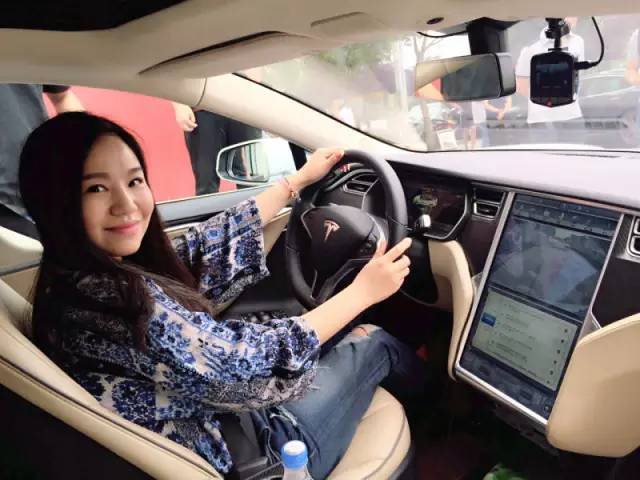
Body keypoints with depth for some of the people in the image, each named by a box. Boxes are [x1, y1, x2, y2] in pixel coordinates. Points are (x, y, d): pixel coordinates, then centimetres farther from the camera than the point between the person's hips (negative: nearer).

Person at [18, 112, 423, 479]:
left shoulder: (88, 276, -5)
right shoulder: (114, 299, -34)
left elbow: (208, 248, 2)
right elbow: (247, 364, -28)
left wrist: (299, 180, 10)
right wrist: (363, 291, -17)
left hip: (218, 419, 8)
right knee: (375, 343, 9)